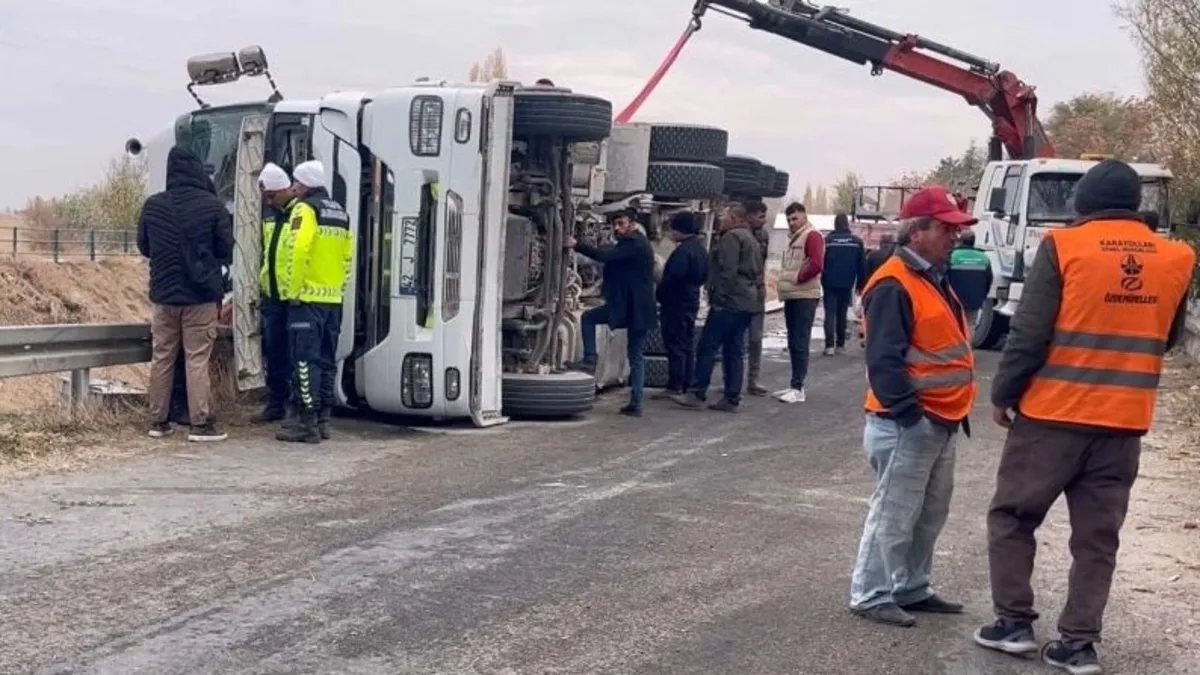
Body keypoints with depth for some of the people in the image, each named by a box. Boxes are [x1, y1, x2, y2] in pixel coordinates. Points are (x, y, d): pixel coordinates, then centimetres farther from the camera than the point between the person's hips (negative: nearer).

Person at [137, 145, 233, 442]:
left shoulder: (152, 206, -1)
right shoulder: (212, 206, -11)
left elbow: (143, 246, 10)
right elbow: (226, 250, -4)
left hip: (164, 293, 3)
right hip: (201, 295, -3)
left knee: (161, 358, 11)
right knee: (197, 359, -1)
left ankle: (158, 421, 16)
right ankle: (200, 423, -2)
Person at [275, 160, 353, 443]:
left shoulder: (306, 208, -9)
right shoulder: (340, 212, 16)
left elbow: (298, 251, -20)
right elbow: (348, 255, 14)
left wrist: (292, 290, -14)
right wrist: (338, 288, 16)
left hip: (308, 298, -8)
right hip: (333, 299, 8)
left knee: (305, 359, -6)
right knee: (326, 359, 12)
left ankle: (307, 423, -6)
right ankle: (323, 419, 17)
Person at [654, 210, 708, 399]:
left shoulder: (683, 251, -20)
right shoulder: (701, 249, 11)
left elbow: (673, 277, -25)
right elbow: (705, 275, 20)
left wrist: (659, 294, -12)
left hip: (676, 304, -10)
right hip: (692, 302, 10)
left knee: (675, 345, -6)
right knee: (688, 345, 13)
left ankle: (675, 387, -4)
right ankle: (687, 385, 19)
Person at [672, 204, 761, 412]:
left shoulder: (731, 237, -9)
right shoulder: (751, 240, 22)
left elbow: (727, 271, -19)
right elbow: (756, 271, 23)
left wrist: (718, 297, -18)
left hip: (729, 302, -10)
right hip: (747, 303, 10)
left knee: (707, 347, -7)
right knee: (733, 351, 9)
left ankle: (697, 394, -8)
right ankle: (731, 399, 8)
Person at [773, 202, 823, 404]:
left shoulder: (811, 236, -9)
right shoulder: (793, 238, 20)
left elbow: (816, 265, -21)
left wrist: (797, 278, -12)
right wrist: (786, 280, 8)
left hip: (805, 297, -9)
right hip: (791, 296, 9)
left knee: (800, 344, -9)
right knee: (793, 344, 11)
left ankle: (798, 388, -9)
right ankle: (795, 385, 17)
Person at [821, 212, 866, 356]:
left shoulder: (827, 240, -5)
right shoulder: (857, 241, 1)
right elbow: (862, 265, 2)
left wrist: (821, 280, 6)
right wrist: (860, 284, 8)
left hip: (830, 283, -2)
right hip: (847, 284, 2)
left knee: (830, 313, -1)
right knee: (842, 313, 11)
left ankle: (830, 345, -12)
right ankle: (840, 345, 12)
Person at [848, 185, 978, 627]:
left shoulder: (934, 280, 15)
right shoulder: (894, 285, -17)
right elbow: (884, 360, -23)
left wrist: (954, 412, 19)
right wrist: (910, 413, -26)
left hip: (941, 422, 10)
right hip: (907, 424, -10)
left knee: (931, 513, 17)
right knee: (894, 514, -3)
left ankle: (911, 589, 28)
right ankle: (870, 595, 7)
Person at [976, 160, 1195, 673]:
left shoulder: (1064, 246, -10)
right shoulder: (1175, 259, 3)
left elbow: (1029, 333, -11)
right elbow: (1167, 338, 16)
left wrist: (1003, 394, 0)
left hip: (1053, 413, -3)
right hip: (1125, 422, 4)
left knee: (1012, 516, 13)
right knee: (1097, 537, 11)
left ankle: (1015, 623, 13)